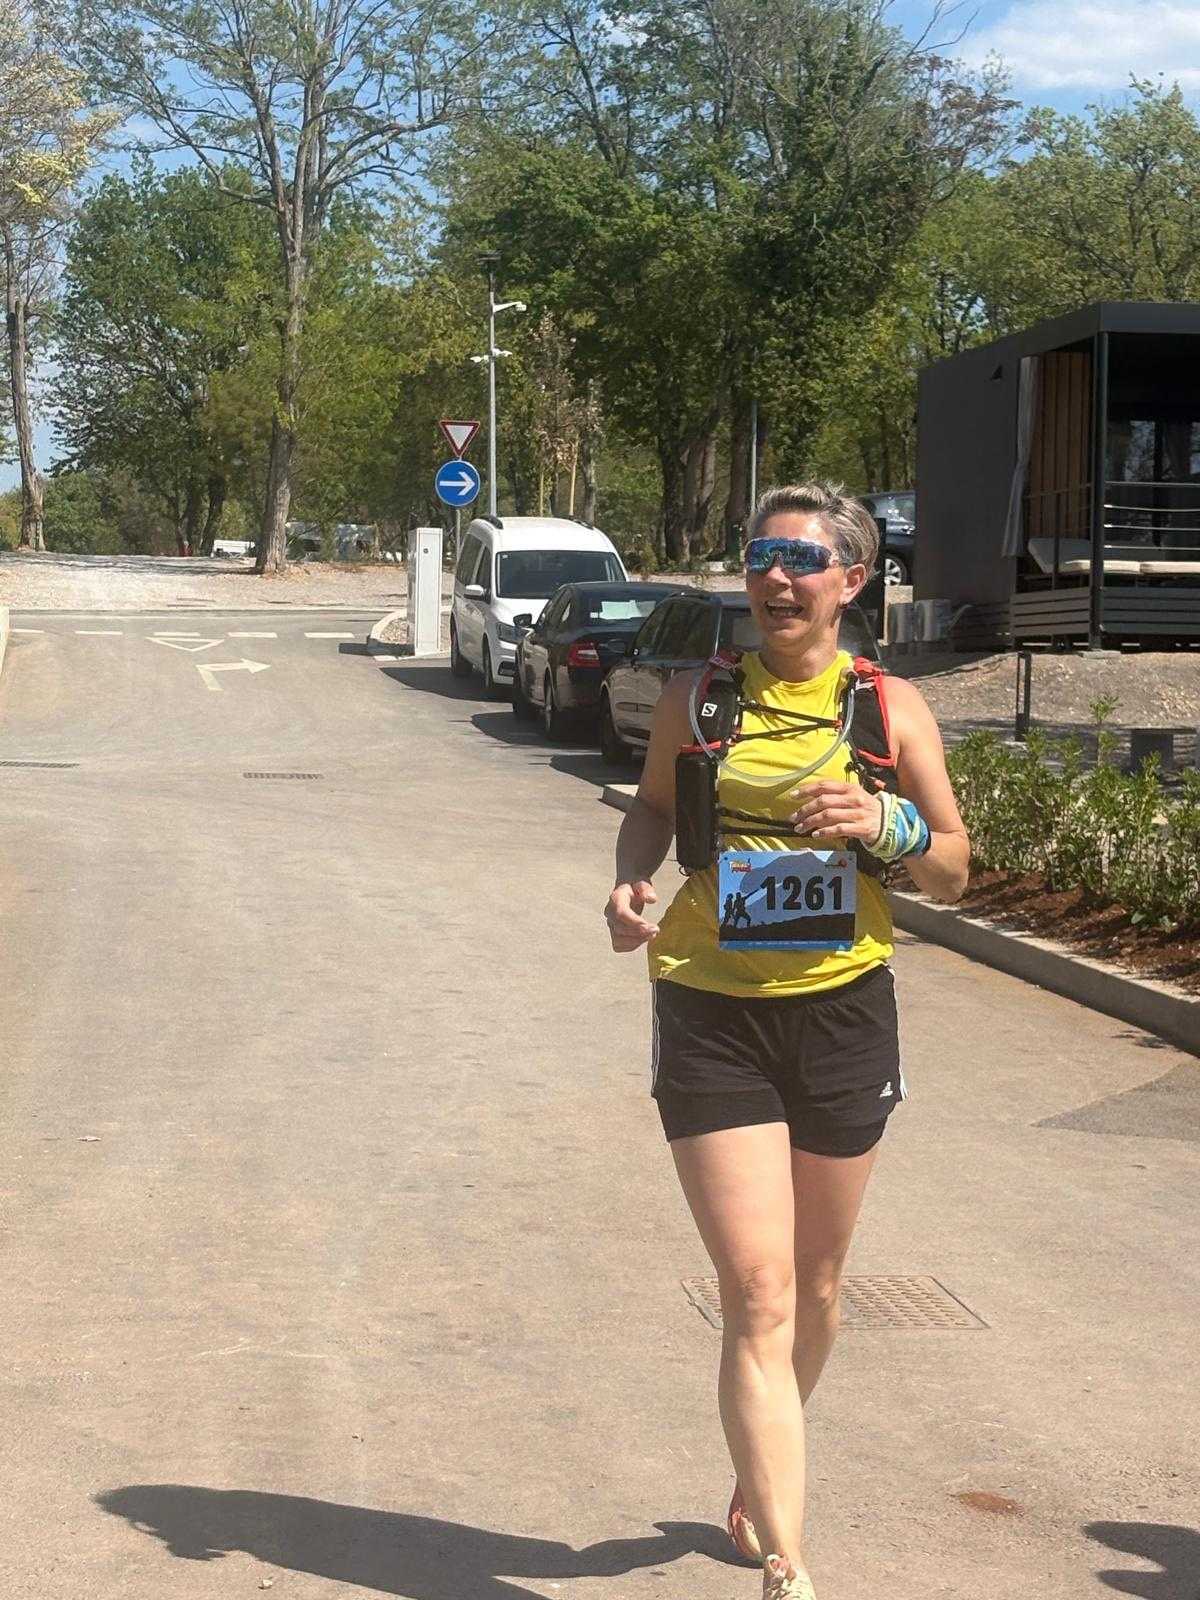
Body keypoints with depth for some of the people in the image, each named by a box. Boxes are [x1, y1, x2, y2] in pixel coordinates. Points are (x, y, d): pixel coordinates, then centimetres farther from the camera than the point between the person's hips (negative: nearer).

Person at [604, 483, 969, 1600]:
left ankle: (755, 1486, 42)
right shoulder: (699, 694, 1)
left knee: (815, 1289, 16)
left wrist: (885, 824, -17)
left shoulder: (890, 706, 0)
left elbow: (953, 873, 4)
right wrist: (631, 882, -4)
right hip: (711, 1014, -1)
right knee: (759, 1295, -9)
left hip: (842, 1008, 2)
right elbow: (654, 806, 17)